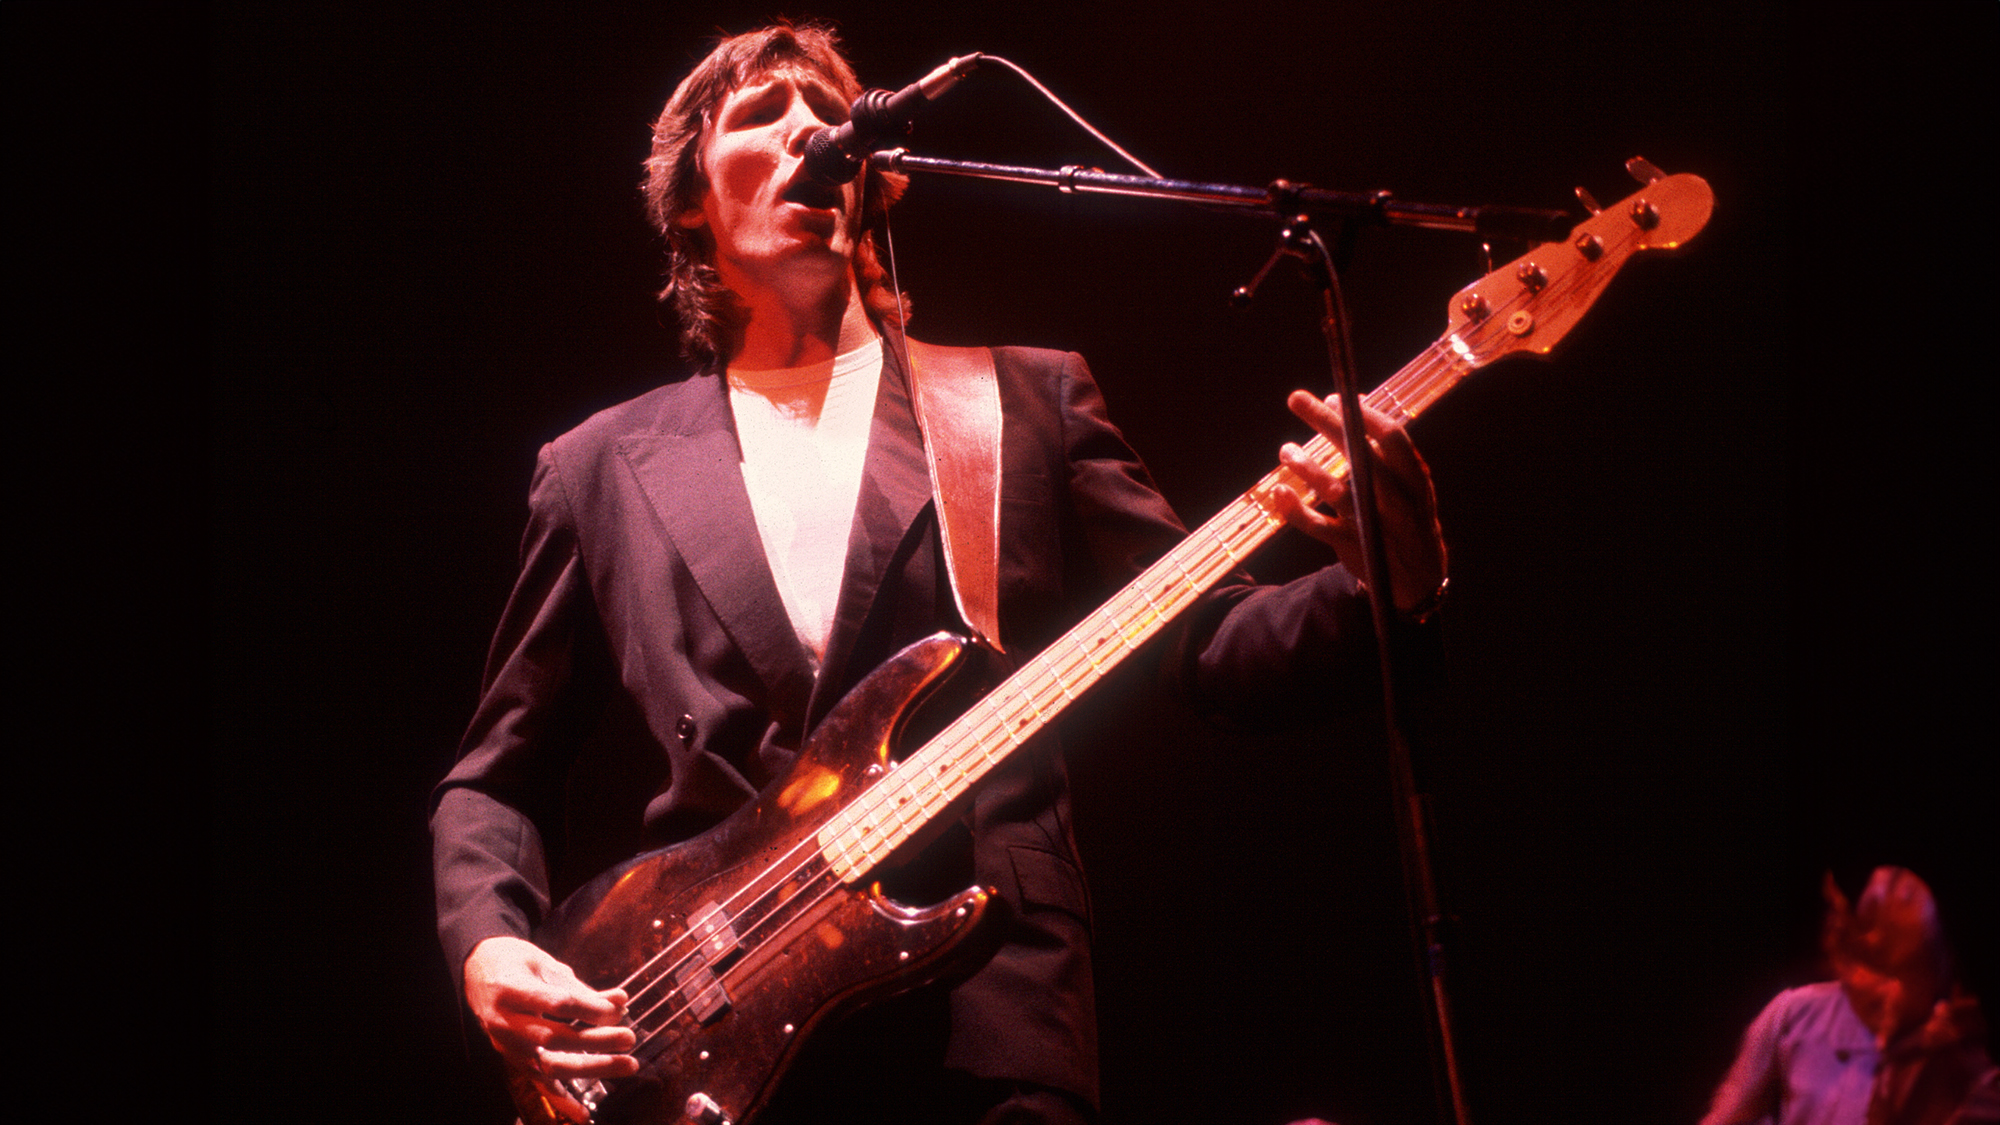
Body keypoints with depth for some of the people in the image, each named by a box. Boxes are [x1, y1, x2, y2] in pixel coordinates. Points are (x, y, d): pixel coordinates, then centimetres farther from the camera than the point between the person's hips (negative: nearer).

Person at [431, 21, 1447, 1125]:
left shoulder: (1024, 397, 17)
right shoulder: (599, 469, 18)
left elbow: (1199, 641, 9)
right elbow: (498, 780, 19)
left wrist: (1383, 587, -11)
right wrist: (490, 949, -1)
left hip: (985, 1029, 0)